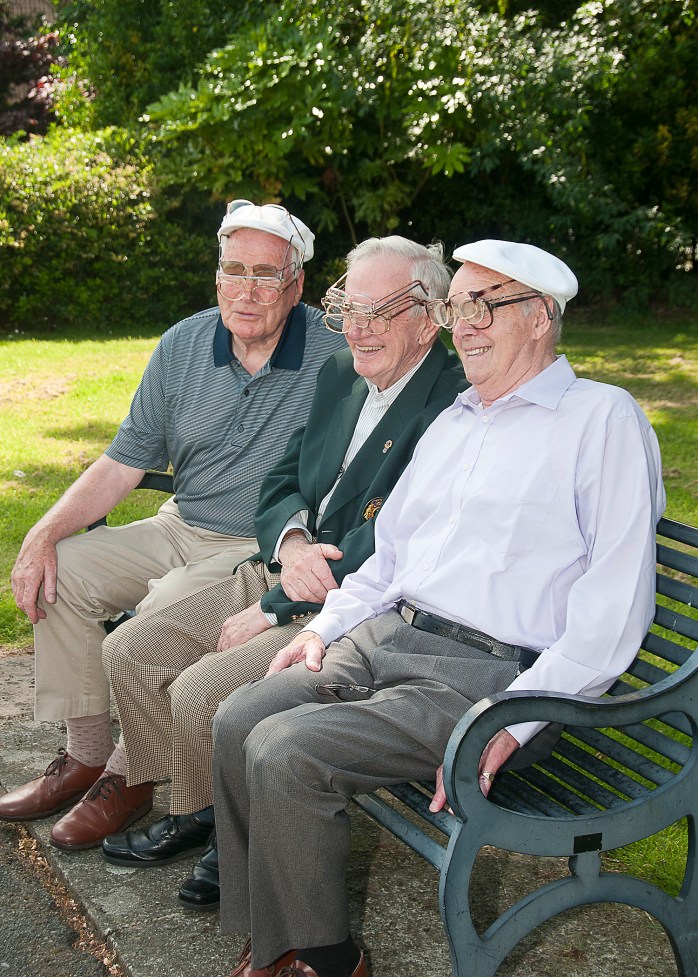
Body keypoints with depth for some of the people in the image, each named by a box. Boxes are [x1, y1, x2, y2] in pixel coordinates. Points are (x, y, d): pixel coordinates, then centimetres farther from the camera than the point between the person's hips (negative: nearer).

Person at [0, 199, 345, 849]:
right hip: (182, 528, 6)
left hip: (268, 550, -6)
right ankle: (86, 753, 4)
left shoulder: (334, 357, -14)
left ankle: (132, 777, -7)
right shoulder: (184, 344, 2)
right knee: (61, 573, -8)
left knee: (162, 612, -29)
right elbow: (125, 462, 5)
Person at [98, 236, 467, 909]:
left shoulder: (455, 405, -19)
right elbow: (280, 483, 14)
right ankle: (192, 814, 18)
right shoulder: (340, 374, 9)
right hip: (285, 572, 9)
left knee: (201, 694, -22)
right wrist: (290, 543, -11)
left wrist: (272, 611, -15)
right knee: (128, 654, 1)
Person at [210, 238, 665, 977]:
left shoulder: (603, 418, -5)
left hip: (483, 675, -8)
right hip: (382, 637, 8)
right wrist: (325, 626, 11)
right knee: (238, 721, -9)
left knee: (285, 751, -23)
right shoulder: (453, 422, 21)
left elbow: (614, 604, -14)